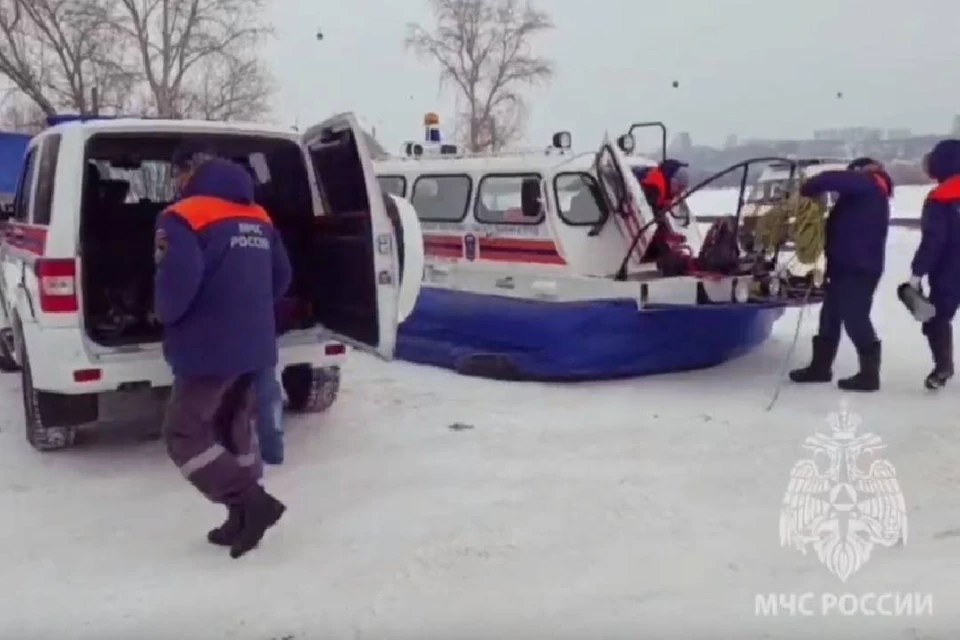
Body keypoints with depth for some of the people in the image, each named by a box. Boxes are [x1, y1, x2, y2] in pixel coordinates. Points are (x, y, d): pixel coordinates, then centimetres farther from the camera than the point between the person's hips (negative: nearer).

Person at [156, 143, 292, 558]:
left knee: (183, 433, 3)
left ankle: (252, 503, -6)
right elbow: (282, 276, 15)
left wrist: (165, 315, -5)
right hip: (253, 344, 8)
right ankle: (244, 518, 22)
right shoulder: (258, 218, 12)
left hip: (209, 347, -8)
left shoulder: (183, 218, -12)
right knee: (233, 427, 18)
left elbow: (178, 280, -25)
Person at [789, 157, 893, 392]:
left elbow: (833, 179, -21)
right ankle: (820, 366, 23)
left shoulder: (868, 184, -6)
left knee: (854, 318, -9)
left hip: (857, 268, -10)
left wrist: (809, 189, -4)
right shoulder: (866, 193, 24)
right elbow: (843, 226, 21)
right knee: (831, 315, 14)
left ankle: (869, 373, -3)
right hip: (849, 267, 10)